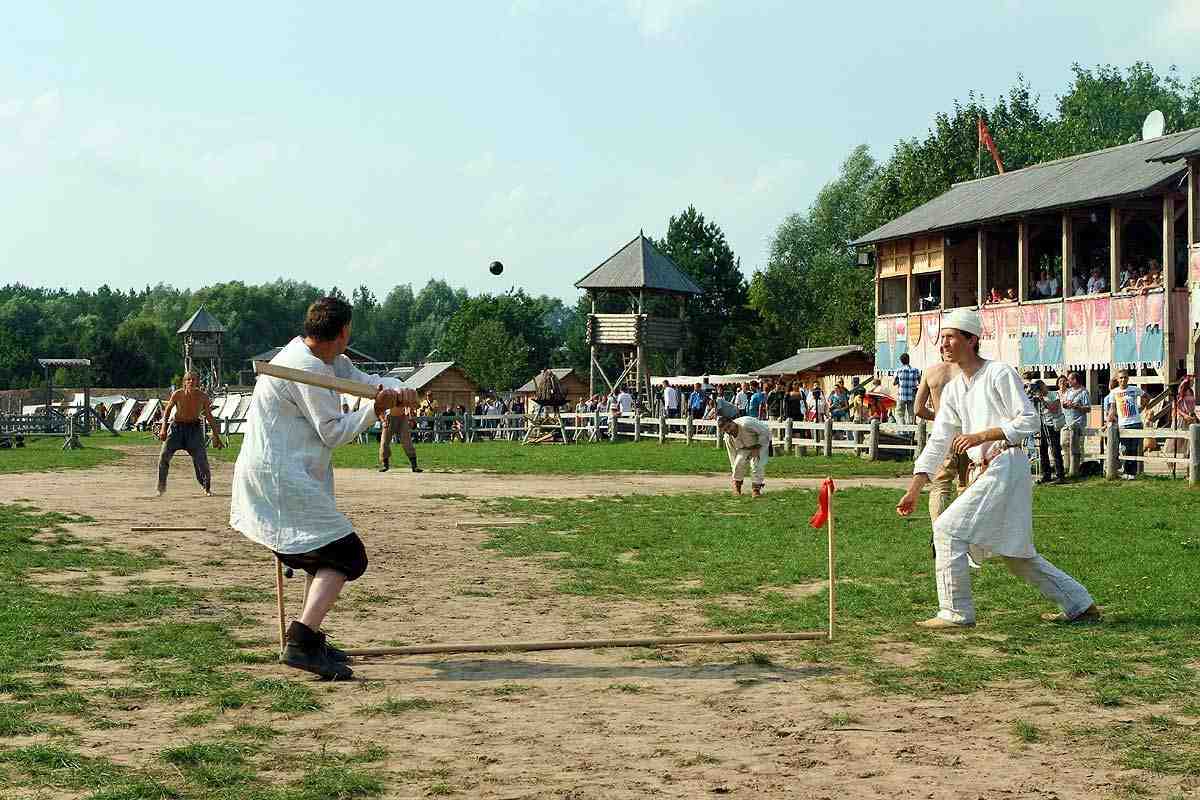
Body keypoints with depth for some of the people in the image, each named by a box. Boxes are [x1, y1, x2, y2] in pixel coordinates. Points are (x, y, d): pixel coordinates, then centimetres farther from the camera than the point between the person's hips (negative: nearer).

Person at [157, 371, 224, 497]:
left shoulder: (203, 397, -8)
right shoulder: (177, 394, -11)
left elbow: (209, 416, 3)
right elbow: (167, 410, 4)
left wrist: (216, 436, 3)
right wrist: (163, 428, -4)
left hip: (194, 428, 0)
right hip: (177, 427, 0)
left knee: (201, 458, -7)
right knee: (164, 455, -9)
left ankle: (207, 487, 13)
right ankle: (161, 487, 6)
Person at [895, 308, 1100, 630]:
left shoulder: (999, 373, -7)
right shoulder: (952, 389, 16)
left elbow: (1029, 420, -11)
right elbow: (937, 443, 12)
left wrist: (981, 436, -20)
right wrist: (913, 490, 4)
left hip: (1006, 465, -9)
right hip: (986, 471, 9)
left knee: (948, 529, -14)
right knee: (1016, 554, 13)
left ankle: (956, 613, -6)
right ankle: (1081, 606, 23)